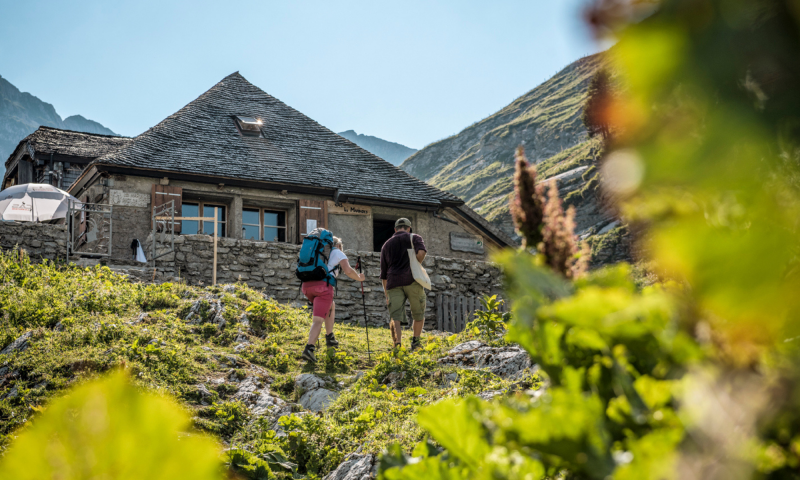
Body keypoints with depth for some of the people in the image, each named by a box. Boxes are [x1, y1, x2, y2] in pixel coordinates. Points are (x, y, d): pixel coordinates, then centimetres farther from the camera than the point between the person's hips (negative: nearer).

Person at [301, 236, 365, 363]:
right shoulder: (338, 253, 14)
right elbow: (348, 271, -1)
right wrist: (359, 278, 18)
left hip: (307, 285, 6)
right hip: (323, 285, -6)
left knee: (331, 306, 30)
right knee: (318, 319, -9)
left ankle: (330, 338, 27)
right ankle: (309, 349, -25)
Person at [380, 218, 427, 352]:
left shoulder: (386, 245, 23)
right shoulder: (414, 238, 12)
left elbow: (384, 273, 21)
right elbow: (421, 252, -12)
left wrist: (386, 294, 23)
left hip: (394, 282, 2)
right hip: (412, 280, -2)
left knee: (395, 317, -6)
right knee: (418, 313, 16)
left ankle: (397, 345, -23)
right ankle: (415, 343, 17)